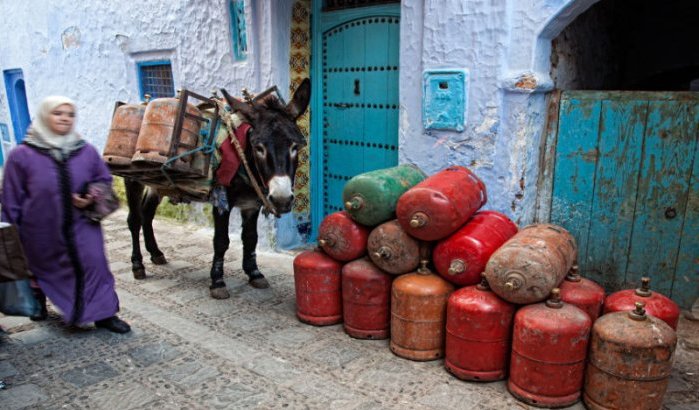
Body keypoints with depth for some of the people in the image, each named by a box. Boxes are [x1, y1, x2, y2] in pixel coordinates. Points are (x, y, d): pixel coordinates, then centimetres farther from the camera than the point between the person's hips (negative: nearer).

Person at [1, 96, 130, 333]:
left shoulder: (86, 151, -3)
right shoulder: (22, 155, -9)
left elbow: (104, 181, 10)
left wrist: (92, 199, -10)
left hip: (81, 226, 1)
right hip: (41, 230, 0)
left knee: (93, 265, -6)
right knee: (41, 269, 20)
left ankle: (104, 313, 6)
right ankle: (38, 303, 48)